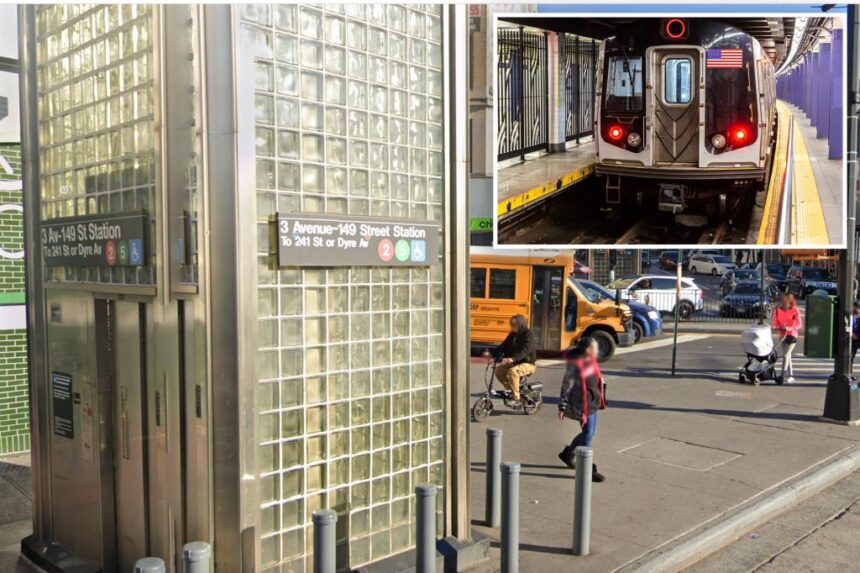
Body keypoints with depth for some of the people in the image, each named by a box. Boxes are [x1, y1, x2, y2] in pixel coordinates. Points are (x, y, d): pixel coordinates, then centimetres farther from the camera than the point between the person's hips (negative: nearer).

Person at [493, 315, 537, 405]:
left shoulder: (529, 335, -16)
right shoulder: (513, 335, 9)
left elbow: (525, 351, -31)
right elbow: (503, 346, 5)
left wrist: (513, 359, -48)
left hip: (528, 364, -8)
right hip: (515, 363, 8)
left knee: (513, 371, -34)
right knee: (499, 370, -10)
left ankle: (516, 398, -25)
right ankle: (511, 389, 9)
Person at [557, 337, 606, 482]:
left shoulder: (591, 361, 6)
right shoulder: (576, 365, -21)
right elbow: (566, 386, -18)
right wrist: (562, 406, -15)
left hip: (593, 403, 10)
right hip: (582, 405, -10)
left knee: (589, 432, 19)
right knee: (588, 435, -4)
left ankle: (567, 453, 38)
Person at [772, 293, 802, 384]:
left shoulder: (795, 310, -11)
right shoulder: (777, 310, -2)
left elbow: (799, 324, -11)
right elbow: (775, 324, 4)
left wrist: (789, 328, -27)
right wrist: (778, 328, -17)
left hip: (792, 335, -5)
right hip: (782, 335, 5)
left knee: (786, 355, -14)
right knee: (787, 356, 11)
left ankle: (782, 375, -15)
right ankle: (791, 375, 19)